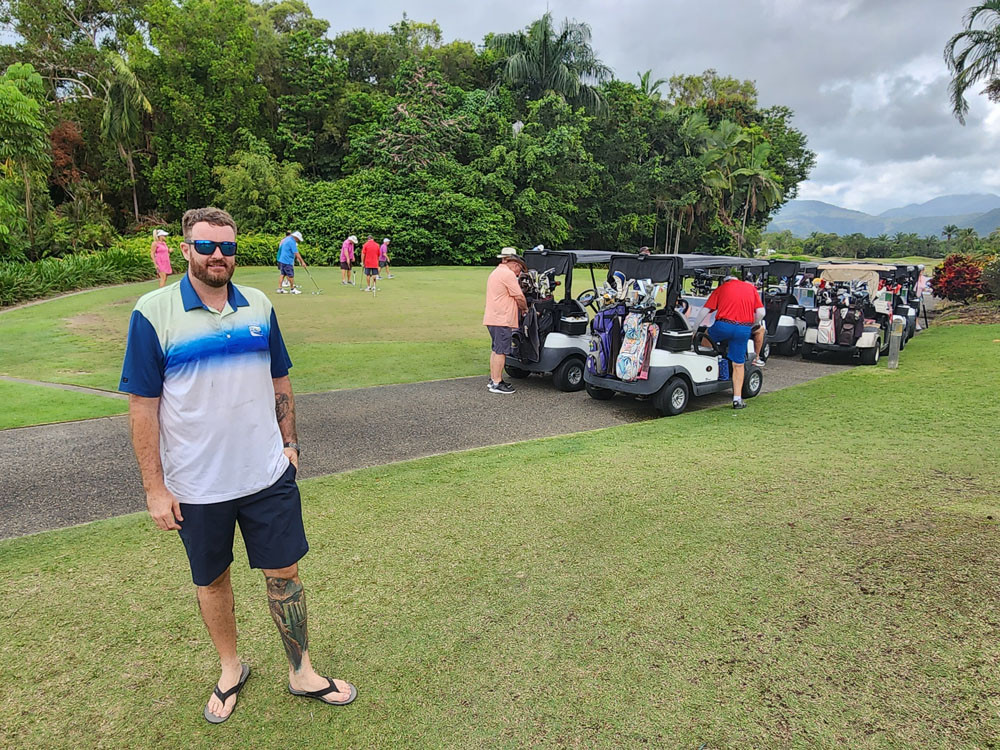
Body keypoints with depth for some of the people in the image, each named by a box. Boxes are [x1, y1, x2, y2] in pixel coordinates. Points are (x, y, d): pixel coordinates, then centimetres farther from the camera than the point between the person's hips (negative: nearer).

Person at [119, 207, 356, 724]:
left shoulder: (259, 306, 2)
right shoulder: (153, 313, -9)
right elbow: (142, 405, -9)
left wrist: (289, 443, 9)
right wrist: (155, 488, -9)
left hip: (268, 474, 2)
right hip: (196, 487, -2)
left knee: (283, 574, 10)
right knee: (211, 582, 16)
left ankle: (302, 673, 30)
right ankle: (230, 669, 41)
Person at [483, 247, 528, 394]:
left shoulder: (495, 272, 21)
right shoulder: (508, 274, -12)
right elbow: (519, 297, -11)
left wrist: (519, 308, 21)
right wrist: (525, 308, 6)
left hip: (492, 318, 10)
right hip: (502, 320, -10)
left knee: (495, 349, 15)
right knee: (501, 351, -6)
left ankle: (493, 380, 20)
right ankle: (496, 384, -3)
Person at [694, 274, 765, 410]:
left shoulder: (721, 288, 15)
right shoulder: (751, 287, 19)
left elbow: (705, 310, 7)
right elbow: (761, 313, 8)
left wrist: (695, 329, 14)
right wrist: (751, 326, 23)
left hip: (723, 326, -2)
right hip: (744, 329, 2)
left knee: (707, 336, 31)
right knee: (738, 365, 9)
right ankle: (737, 399, 10)